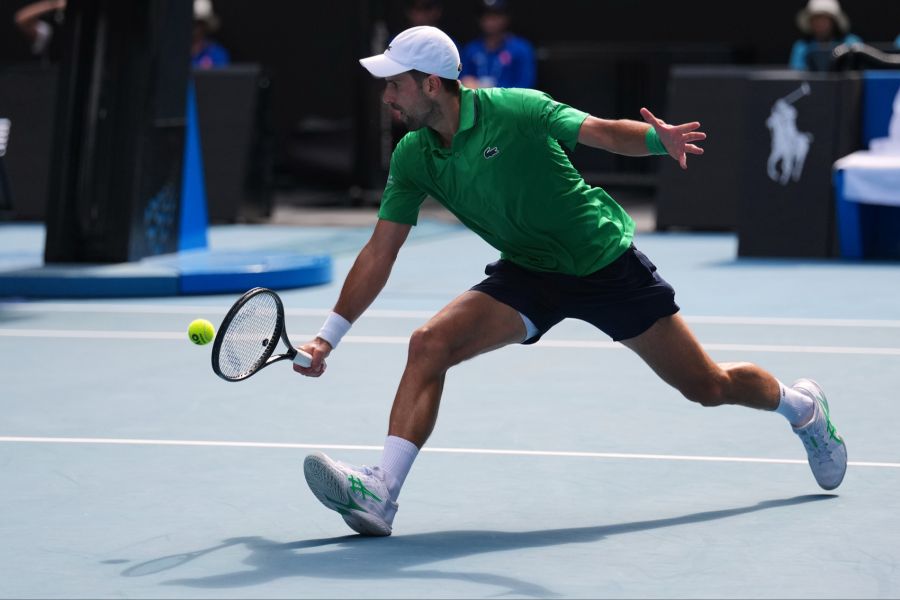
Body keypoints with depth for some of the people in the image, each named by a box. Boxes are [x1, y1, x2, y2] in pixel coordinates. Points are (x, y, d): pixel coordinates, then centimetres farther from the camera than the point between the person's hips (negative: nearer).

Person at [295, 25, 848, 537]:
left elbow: (605, 132, -22)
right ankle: (381, 494, -27)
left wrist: (659, 138, -44)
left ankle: (801, 405, 38)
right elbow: (381, 251, -4)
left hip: (606, 262, -4)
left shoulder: (515, 111, -23)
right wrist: (329, 336, -7)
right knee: (430, 344, -22)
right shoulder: (413, 158, -8)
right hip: (527, 275, 4)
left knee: (710, 387, 5)